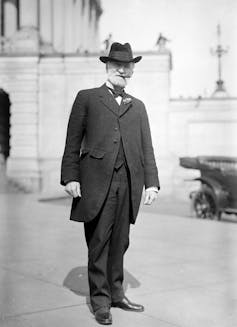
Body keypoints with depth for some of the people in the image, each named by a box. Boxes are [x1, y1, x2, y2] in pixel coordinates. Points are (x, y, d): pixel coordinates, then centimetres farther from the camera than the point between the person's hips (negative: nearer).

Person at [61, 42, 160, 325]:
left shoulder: (137, 106, 20)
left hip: (128, 183, 3)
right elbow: (73, 141, 4)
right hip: (96, 181, -3)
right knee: (98, 242, 0)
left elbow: (146, 147, 15)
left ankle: (116, 293, 21)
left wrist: (151, 182, 4)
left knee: (120, 242, 9)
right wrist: (70, 177, -6)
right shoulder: (87, 98, 10)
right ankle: (100, 300, 9)